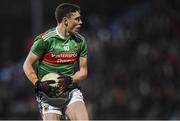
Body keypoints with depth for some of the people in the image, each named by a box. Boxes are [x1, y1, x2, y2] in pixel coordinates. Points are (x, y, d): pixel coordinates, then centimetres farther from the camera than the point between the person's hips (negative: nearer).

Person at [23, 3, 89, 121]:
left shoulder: (80, 41, 3)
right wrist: (37, 83, -18)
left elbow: (83, 71, 8)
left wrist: (70, 79, -12)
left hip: (72, 90, 3)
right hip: (48, 92, -3)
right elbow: (27, 65, -3)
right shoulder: (44, 40, -11)